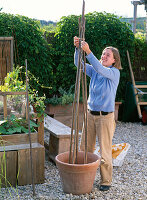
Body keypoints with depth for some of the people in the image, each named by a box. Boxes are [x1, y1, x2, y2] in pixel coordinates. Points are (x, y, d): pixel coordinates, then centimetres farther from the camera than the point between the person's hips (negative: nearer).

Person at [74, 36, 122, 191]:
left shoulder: (114, 73, -8)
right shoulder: (94, 71, 8)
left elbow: (100, 69, -26)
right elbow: (78, 64, -3)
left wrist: (88, 51, -34)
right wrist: (77, 48, -20)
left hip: (105, 116, -5)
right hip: (90, 114, 5)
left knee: (105, 151, 2)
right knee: (85, 148, 11)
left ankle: (106, 181, 17)